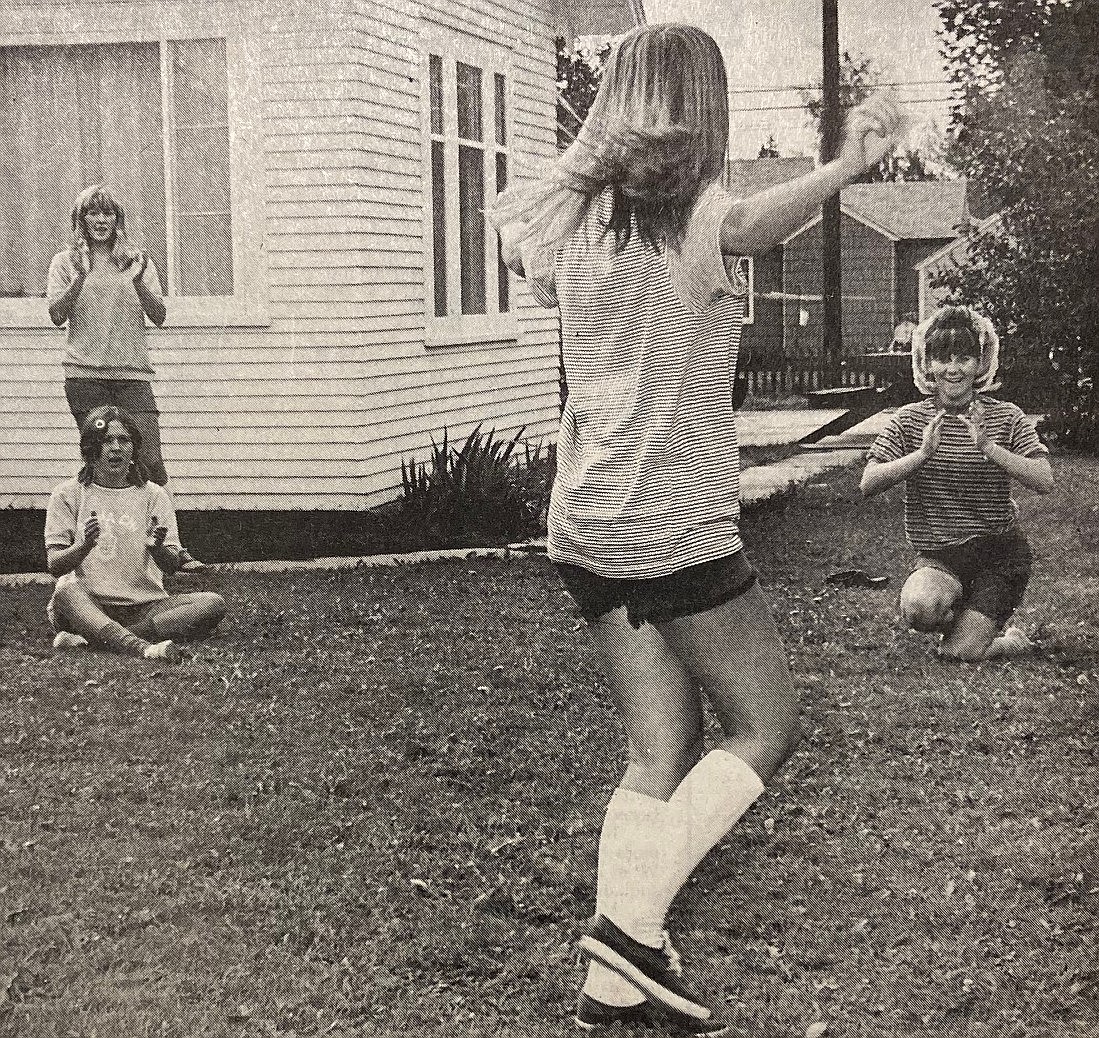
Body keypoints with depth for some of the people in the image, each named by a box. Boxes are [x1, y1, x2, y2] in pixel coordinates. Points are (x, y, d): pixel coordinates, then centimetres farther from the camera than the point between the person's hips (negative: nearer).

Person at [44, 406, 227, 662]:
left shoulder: (152, 495, 11)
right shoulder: (68, 494, 8)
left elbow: (172, 566, 2)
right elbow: (55, 566, -1)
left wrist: (156, 548, -22)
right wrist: (85, 546, -22)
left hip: (144, 606, 3)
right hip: (88, 604, -2)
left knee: (213, 603, -23)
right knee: (66, 591, -36)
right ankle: (141, 647, -56)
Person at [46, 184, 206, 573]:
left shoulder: (137, 261, 12)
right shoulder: (65, 262, 10)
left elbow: (158, 317, 4)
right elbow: (57, 315, -2)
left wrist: (138, 282, -13)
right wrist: (80, 278, -16)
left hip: (132, 372, 0)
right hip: (85, 375, 0)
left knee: (150, 461, -8)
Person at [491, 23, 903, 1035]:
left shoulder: (575, 218, 6)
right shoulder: (695, 215, -11)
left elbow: (508, 222, 30)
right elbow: (752, 223, -37)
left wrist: (582, 165, 40)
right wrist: (842, 170, -54)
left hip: (589, 529, 7)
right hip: (679, 525, -7)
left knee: (661, 753, 11)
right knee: (765, 728, 7)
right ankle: (632, 927, -4)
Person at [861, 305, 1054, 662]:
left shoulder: (1005, 416, -3)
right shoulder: (910, 419, -1)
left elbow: (1044, 481, -16)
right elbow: (868, 484, -12)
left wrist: (988, 448, -29)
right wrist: (923, 454, -26)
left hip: (998, 552, -1)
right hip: (937, 557, 1)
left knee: (960, 652, -15)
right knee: (919, 607, -32)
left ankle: (1011, 641, 21)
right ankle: (960, 616, 5)